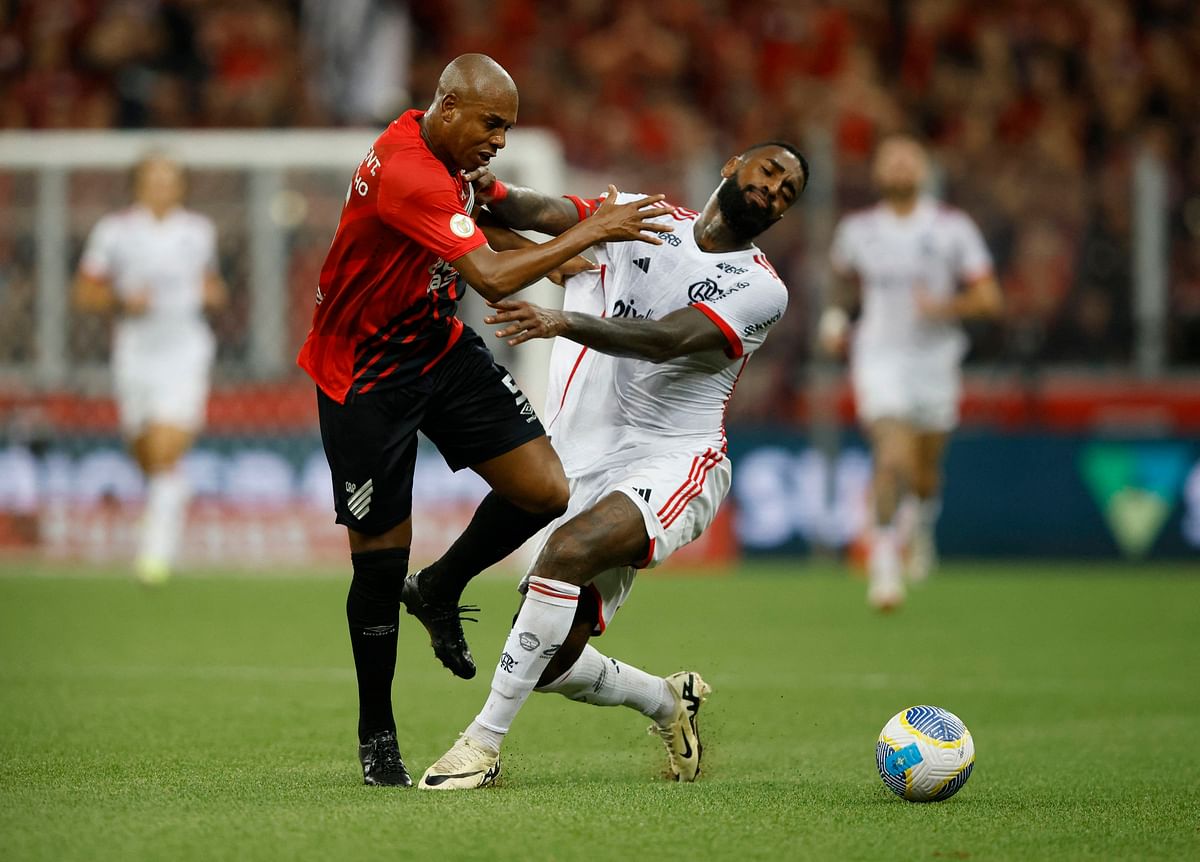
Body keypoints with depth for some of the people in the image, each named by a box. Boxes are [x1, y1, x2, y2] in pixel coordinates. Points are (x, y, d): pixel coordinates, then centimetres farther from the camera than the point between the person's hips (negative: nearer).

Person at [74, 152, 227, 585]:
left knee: (166, 456, -17)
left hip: (185, 354, -1)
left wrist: (213, 294, -2)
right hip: (135, 356, 1)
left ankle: (157, 552, -17)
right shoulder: (114, 232, 0)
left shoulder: (199, 232, 5)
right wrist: (122, 300, -14)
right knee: (149, 463, 11)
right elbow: (85, 294, 4)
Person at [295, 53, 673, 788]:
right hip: (365, 380, -8)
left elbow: (478, 233, 22)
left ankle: (439, 590, 20)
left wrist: (557, 255, 7)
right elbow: (493, 279, -37)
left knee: (545, 490, -7)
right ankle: (377, 737, 16)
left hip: (443, 348, 8)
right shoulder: (406, 174, -30)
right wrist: (592, 233, -30)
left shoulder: (443, 155, 0)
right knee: (381, 557, -1)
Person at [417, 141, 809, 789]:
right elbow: (540, 214, -2)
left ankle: (483, 742, -25)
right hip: (585, 466, 5)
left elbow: (665, 339, -18)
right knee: (551, 663, 0)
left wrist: (563, 321, -34)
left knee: (567, 550, -33)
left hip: (674, 464, -5)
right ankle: (667, 701, 33)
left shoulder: (761, 291, -1)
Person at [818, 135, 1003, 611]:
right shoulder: (857, 229, 3)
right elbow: (846, 281, 23)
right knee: (893, 459, -21)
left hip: (935, 358, 1)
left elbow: (989, 299, -5)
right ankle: (884, 563, -15)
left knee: (926, 472, 12)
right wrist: (834, 316, 4)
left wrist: (946, 306, -22)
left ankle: (923, 525, 46)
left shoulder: (952, 227, -3)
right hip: (879, 357, -1)